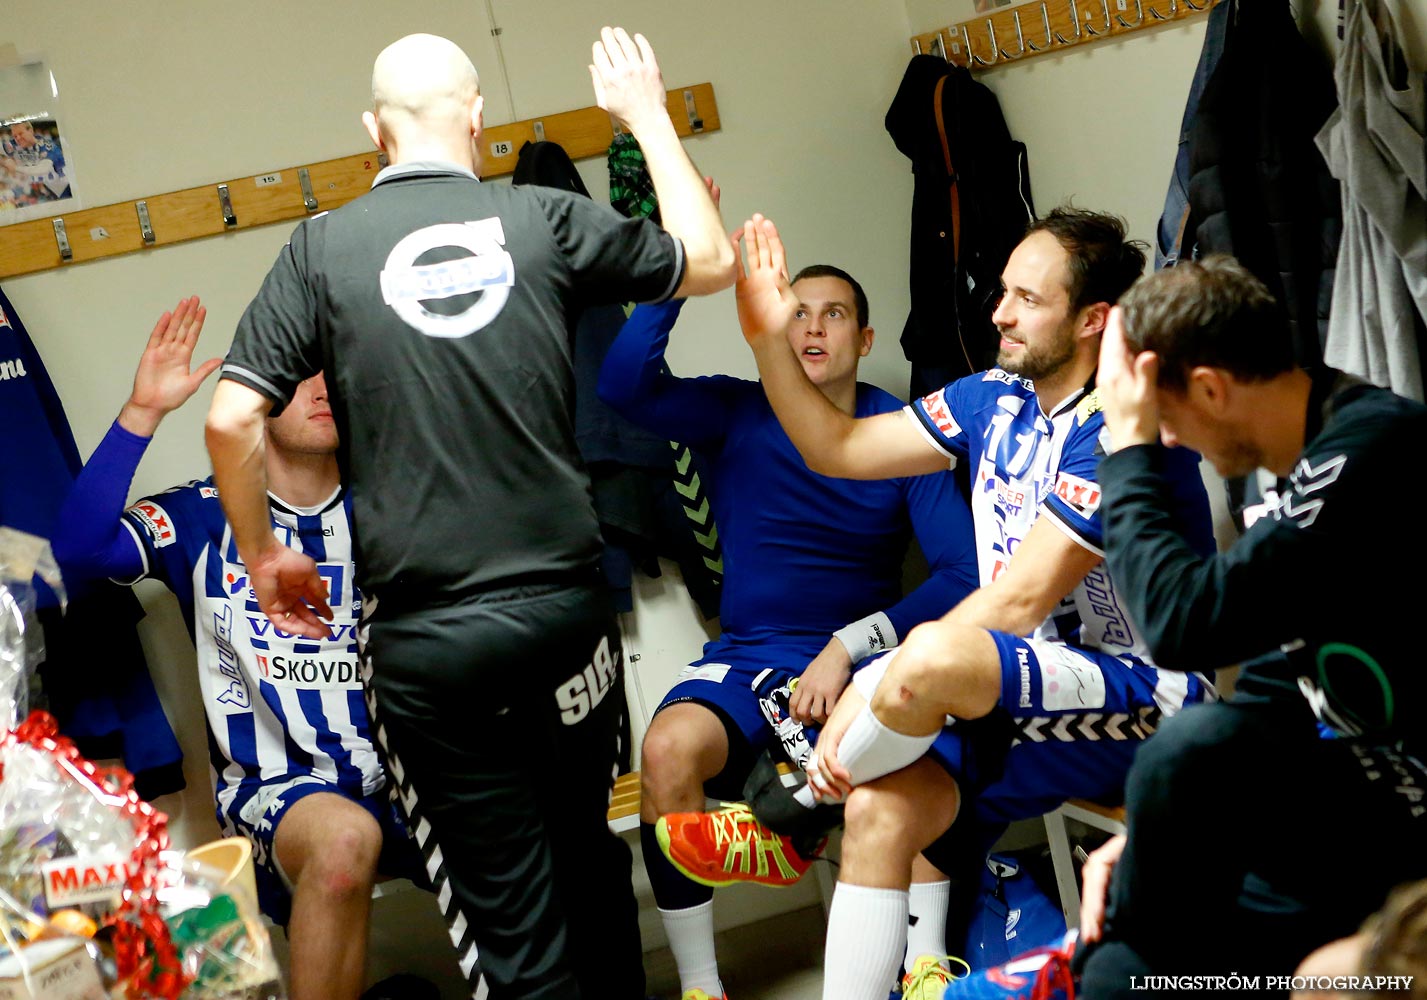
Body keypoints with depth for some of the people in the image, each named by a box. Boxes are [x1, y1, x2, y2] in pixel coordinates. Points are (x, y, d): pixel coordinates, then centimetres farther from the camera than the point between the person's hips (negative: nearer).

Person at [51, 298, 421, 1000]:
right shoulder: (206, 517, 6)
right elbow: (78, 552, -9)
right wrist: (142, 413, -13)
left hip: (401, 765, 3)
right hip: (276, 781, -2)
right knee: (342, 837, -37)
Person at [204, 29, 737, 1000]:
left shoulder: (322, 248, -1)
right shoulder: (545, 219, 1)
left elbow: (232, 419, -6)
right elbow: (710, 261, 15)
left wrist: (264, 555, 10)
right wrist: (649, 116, 26)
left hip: (422, 635, -2)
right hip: (566, 607, 2)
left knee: (508, 913, 6)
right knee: (588, 854, 23)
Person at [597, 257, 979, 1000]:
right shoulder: (734, 414, 5)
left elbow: (962, 574, -4)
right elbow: (624, 384, -14)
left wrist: (848, 645, -14)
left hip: (864, 658, -1)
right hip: (748, 659, 1)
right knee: (667, 751, -30)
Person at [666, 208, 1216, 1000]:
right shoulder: (996, 400, 9)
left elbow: (1019, 601, -22)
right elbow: (838, 449, 14)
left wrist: (873, 693, -21)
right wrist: (768, 340, 1)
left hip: (1144, 698, -8)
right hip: (1028, 695, 8)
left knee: (931, 659, -32)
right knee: (878, 810, -15)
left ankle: (809, 799, -3)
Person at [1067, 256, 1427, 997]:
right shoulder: (1305, 475, 9)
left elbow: (1186, 622, -27)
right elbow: (1269, 699, 13)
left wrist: (1130, 447, -14)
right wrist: (1154, 832, 3)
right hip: (1349, 820, 9)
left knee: (1198, 748, -29)